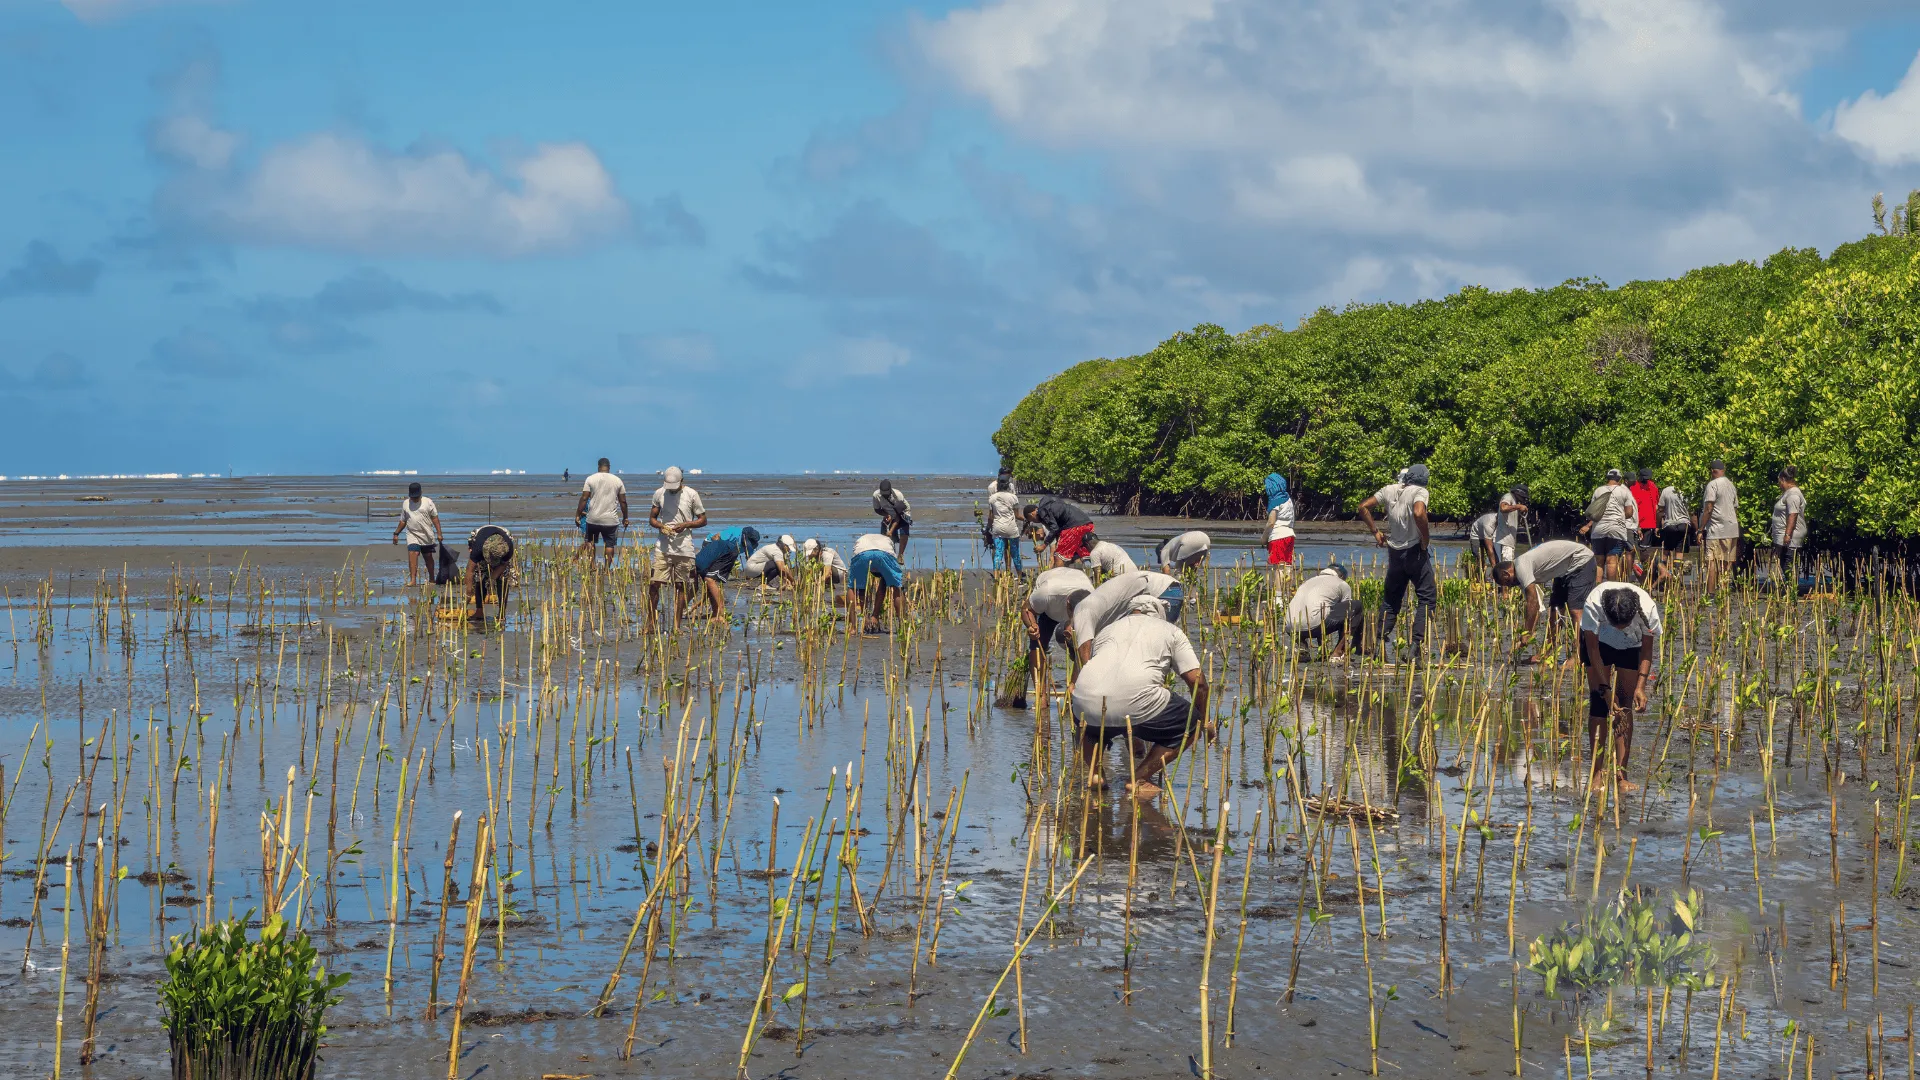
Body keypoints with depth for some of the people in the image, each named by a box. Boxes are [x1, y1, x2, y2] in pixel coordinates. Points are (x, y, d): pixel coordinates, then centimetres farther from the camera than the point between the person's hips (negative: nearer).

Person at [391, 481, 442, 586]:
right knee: (412, 555, -17)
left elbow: (435, 518, -1)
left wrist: (439, 533, -7)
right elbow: (403, 521, 16)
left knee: (428, 557, 11)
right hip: (412, 535, 1)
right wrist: (396, 534, 12)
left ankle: (431, 579, 26)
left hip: (427, 536, 0)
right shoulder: (405, 503, 7)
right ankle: (413, 580, -23)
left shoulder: (428, 502, 0)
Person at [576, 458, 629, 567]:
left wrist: (578, 514, 0)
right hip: (611, 520, 0)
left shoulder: (591, 479, -2)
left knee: (590, 542, 16)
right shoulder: (617, 480, 2)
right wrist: (625, 518, 14)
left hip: (593, 518, 0)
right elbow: (623, 501, 4)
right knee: (610, 545, 5)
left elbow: (584, 498, -6)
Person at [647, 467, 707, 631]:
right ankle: (650, 622, 5)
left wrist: (686, 525, -14)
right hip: (663, 548, 1)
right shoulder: (659, 493, 5)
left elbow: (703, 520, 4)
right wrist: (660, 526, -10)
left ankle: (677, 625, 12)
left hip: (684, 548, -1)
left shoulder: (691, 494, -2)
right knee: (654, 584, -5)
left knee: (681, 586, 4)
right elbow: (652, 518, 12)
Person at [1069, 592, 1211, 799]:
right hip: (1135, 703, -5)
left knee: (1091, 727, 40)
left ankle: (1093, 773, 15)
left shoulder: (1108, 629, 34)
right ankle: (1139, 780, 8)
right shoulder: (1171, 631, 24)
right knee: (1192, 724, 16)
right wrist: (1205, 720, 30)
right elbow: (1196, 680, 13)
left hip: (1087, 705, 5)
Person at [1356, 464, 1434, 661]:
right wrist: (1425, 539, -17)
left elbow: (1363, 507, 8)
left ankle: (1381, 641, 12)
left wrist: (1375, 532, 14)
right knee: (1428, 597, 3)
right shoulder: (1420, 491, -11)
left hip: (1394, 552, 6)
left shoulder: (1390, 490, 7)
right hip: (1414, 551, -6)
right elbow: (1419, 513, -30)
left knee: (1391, 598, 17)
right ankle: (1416, 641, -8)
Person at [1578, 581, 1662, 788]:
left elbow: (1647, 650, -18)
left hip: (1632, 646, 1)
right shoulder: (1592, 605, -39)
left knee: (1625, 705, -6)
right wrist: (1605, 688, -29)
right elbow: (1593, 649, -27)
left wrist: (1640, 687, -26)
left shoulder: (1648, 609, -35)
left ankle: (1620, 774, -7)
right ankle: (1597, 773, -7)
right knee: (1598, 702, -9)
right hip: (1599, 641, -1)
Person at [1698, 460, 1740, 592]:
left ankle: (1710, 593, -16)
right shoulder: (1731, 485, 15)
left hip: (1717, 531, -7)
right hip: (1733, 531, 7)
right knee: (1727, 565, 10)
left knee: (1712, 563, -9)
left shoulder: (1713, 485, -8)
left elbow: (1708, 509, -14)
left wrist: (1701, 529, -10)